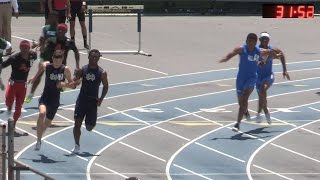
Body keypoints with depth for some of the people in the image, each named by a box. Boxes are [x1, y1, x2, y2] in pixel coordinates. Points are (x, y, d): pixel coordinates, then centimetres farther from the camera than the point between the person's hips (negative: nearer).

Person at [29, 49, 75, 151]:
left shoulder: (65, 70, -10)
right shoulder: (46, 66, -7)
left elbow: (72, 85, -3)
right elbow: (41, 69, 18)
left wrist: (64, 84, -23)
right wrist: (34, 78, 27)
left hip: (55, 100, 1)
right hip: (45, 97, -1)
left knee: (47, 123, 14)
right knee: (42, 114, -30)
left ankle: (40, 136, 47)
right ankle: (38, 141, -21)